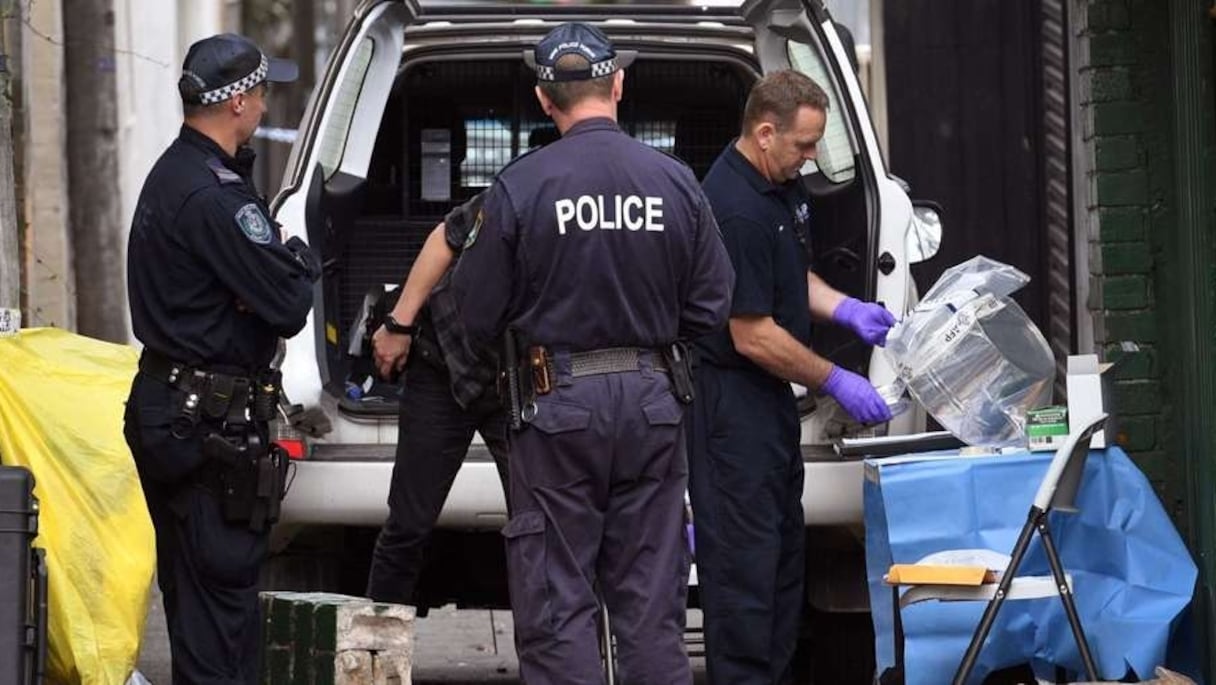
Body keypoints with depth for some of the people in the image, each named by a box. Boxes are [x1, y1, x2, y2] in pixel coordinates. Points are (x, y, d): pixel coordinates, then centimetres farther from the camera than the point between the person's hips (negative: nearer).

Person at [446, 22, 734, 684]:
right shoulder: (677, 183, -2)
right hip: (652, 402, 3)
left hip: (558, 407, -3)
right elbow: (710, 309, 3)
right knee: (651, 605, 10)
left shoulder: (518, 188, -11)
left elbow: (477, 318, -6)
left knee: (556, 608, 2)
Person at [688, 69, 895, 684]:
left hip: (768, 394, 11)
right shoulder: (735, 208, -25)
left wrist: (846, 310, 6)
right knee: (743, 553, -7)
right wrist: (835, 382, -15)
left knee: (784, 545, 15)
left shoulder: (783, 185, 6)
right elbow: (753, 336, -23)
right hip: (730, 396, -10)